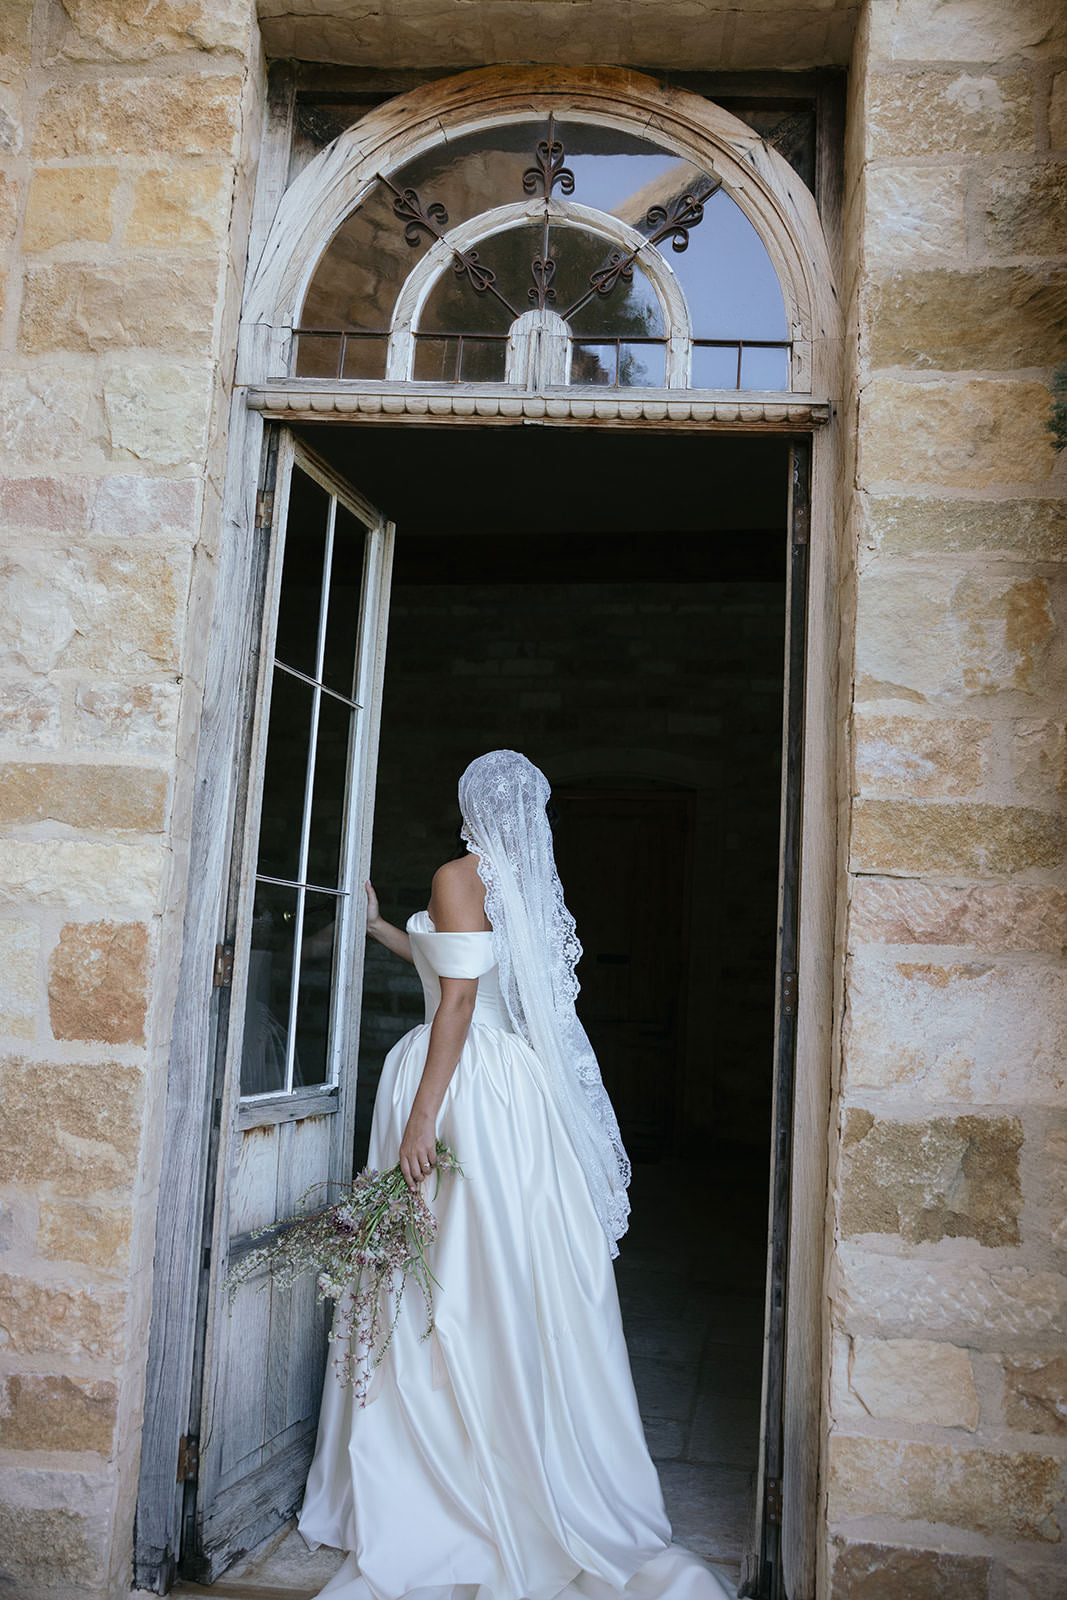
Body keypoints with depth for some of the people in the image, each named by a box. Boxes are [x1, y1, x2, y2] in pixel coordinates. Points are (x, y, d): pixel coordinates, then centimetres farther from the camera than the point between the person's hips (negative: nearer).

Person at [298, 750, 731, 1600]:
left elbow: (459, 999, -17)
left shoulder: (461, 876, -9)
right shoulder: (530, 885, 14)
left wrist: (422, 1116, -17)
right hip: (520, 1089, 8)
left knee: (458, 1293, -1)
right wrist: (381, 926, 36)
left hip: (464, 1085, -8)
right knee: (522, 1284, 12)